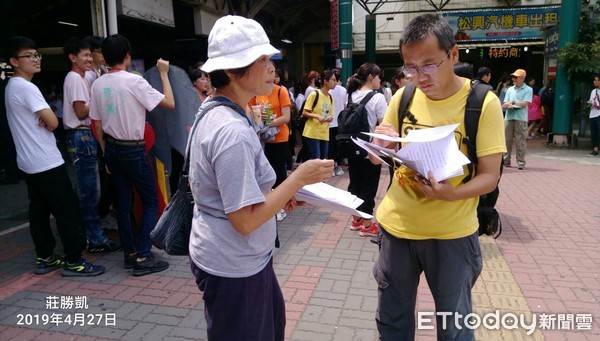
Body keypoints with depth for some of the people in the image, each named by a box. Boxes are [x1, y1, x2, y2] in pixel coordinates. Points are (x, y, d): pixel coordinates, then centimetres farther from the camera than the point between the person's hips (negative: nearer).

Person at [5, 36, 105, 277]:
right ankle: (73, 262, 1)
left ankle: (44, 258, 22)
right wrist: (46, 121, 3)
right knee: (68, 211, -4)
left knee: (39, 211, 14)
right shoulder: (26, 88, -16)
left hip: (29, 163, 10)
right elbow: (53, 122, -19)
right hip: (47, 163, -10)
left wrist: (42, 121, -5)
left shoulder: (11, 87, 15)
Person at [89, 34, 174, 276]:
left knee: (123, 201, 13)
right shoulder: (134, 81, -15)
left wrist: (106, 152, 17)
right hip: (133, 149, -6)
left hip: (112, 148, 7)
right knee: (151, 201, 3)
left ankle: (130, 253, 21)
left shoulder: (98, 85, 3)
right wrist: (164, 74, -3)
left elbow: (97, 124, 7)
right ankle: (142, 257, 0)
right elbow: (169, 103, -14)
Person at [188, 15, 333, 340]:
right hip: (234, 267, -9)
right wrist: (300, 177, -21)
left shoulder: (212, 113, 3)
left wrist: (281, 194, 7)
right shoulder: (233, 131, -28)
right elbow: (246, 220, -27)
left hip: (226, 258, 9)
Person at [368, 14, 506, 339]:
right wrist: (381, 146, -16)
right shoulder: (402, 97, -1)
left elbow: (490, 176, -11)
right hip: (397, 225, 3)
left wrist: (450, 193, -30)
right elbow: (377, 159, 7)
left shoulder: (483, 103, -11)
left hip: (451, 233, -3)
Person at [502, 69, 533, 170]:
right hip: (509, 117, 4)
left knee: (520, 142, -4)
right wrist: (508, 105, -12)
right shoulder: (510, 90, 17)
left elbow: (525, 103, -8)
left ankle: (521, 163, -1)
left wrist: (512, 102, -2)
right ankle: (506, 161, 13)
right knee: (507, 140, 5)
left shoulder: (528, 90, 3)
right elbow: (504, 105, 11)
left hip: (521, 118, -4)